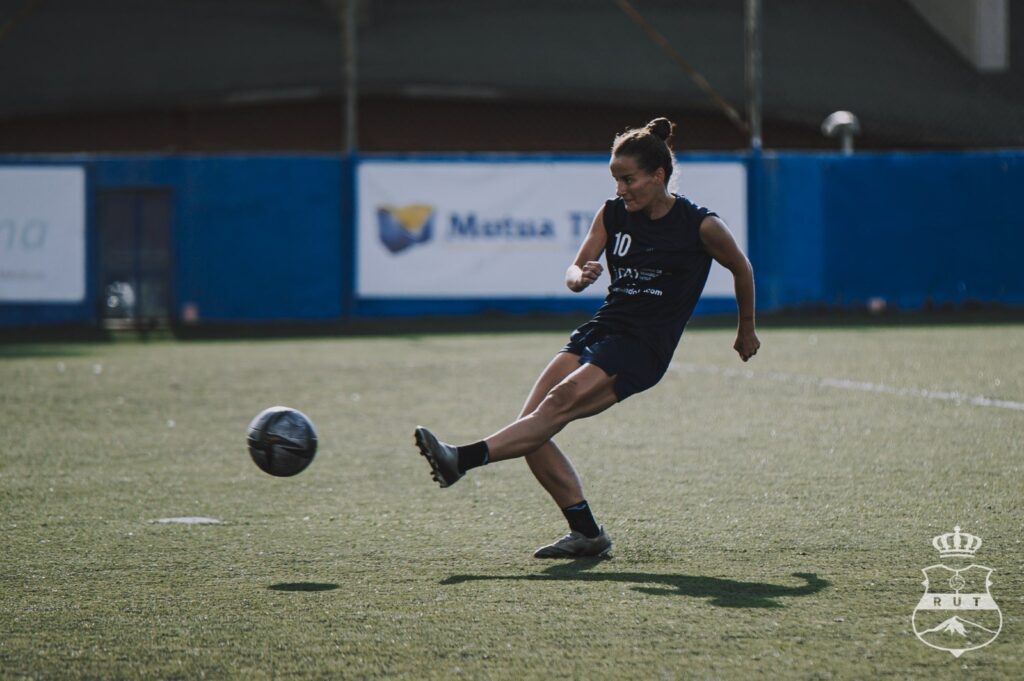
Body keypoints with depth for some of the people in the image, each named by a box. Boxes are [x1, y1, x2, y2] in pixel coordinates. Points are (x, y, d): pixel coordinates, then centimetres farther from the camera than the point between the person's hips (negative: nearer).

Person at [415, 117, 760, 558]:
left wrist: (746, 331, 23)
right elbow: (574, 272, 7)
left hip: (644, 347, -7)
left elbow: (741, 269, 11)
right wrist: (579, 276, -19)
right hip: (601, 329, 7)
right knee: (530, 425, -9)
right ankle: (586, 533, -5)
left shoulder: (700, 225, -5)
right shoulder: (612, 214, 8)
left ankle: (462, 459, -38)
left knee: (559, 403, -27)